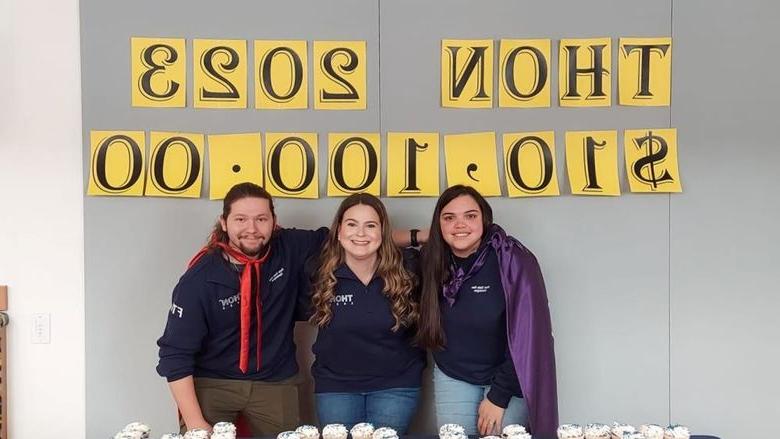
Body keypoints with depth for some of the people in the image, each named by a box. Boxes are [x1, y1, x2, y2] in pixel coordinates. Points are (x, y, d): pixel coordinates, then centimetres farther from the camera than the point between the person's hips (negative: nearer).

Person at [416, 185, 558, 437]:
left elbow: (526, 335, -18)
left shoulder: (512, 260, -19)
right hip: (452, 378, 4)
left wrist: (499, 395, -16)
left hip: (508, 379, -3)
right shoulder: (434, 261, -7)